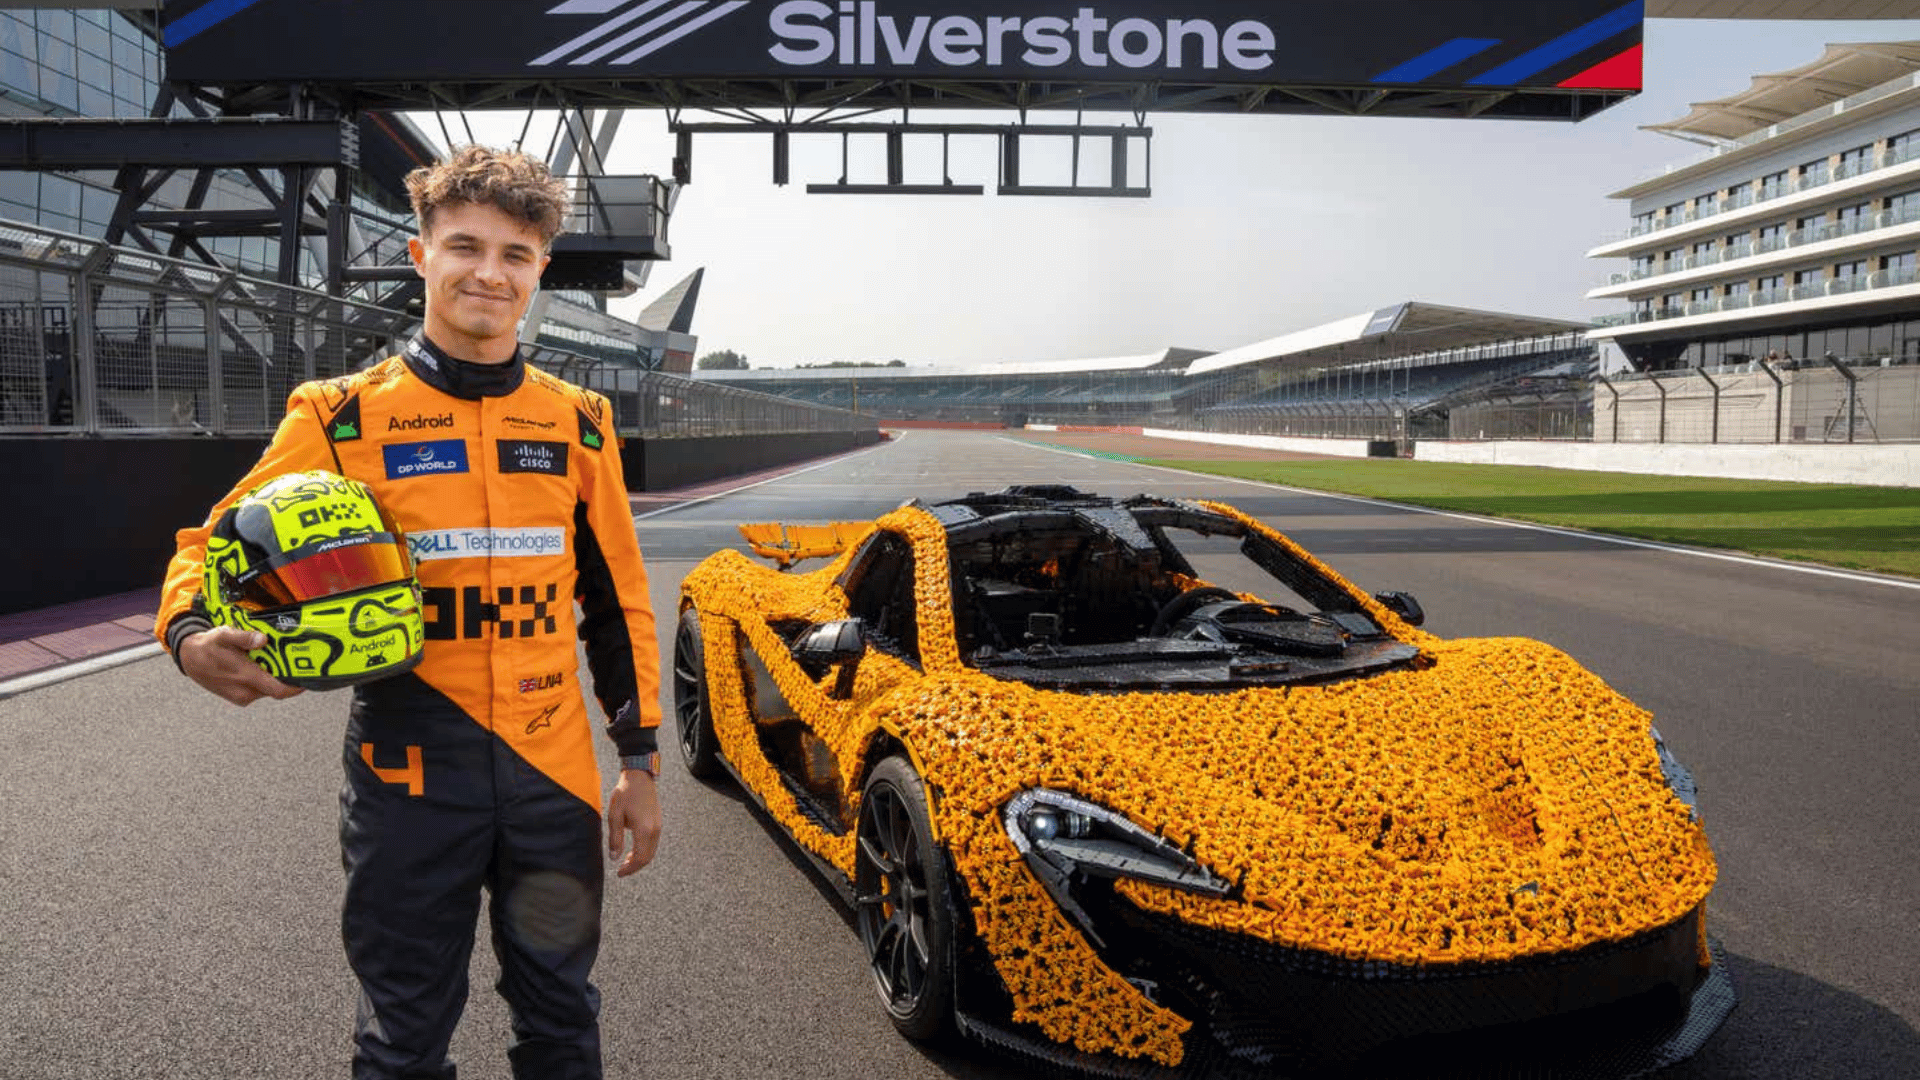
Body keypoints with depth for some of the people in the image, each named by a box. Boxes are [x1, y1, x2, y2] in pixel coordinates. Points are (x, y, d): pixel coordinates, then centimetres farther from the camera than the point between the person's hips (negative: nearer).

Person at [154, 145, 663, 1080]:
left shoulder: (577, 424, 4)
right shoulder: (343, 417, -4)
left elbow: (616, 602, 9)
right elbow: (217, 545, 0)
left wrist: (638, 758, 7)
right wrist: (193, 636, -22)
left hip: (553, 772, 3)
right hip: (410, 770, -2)